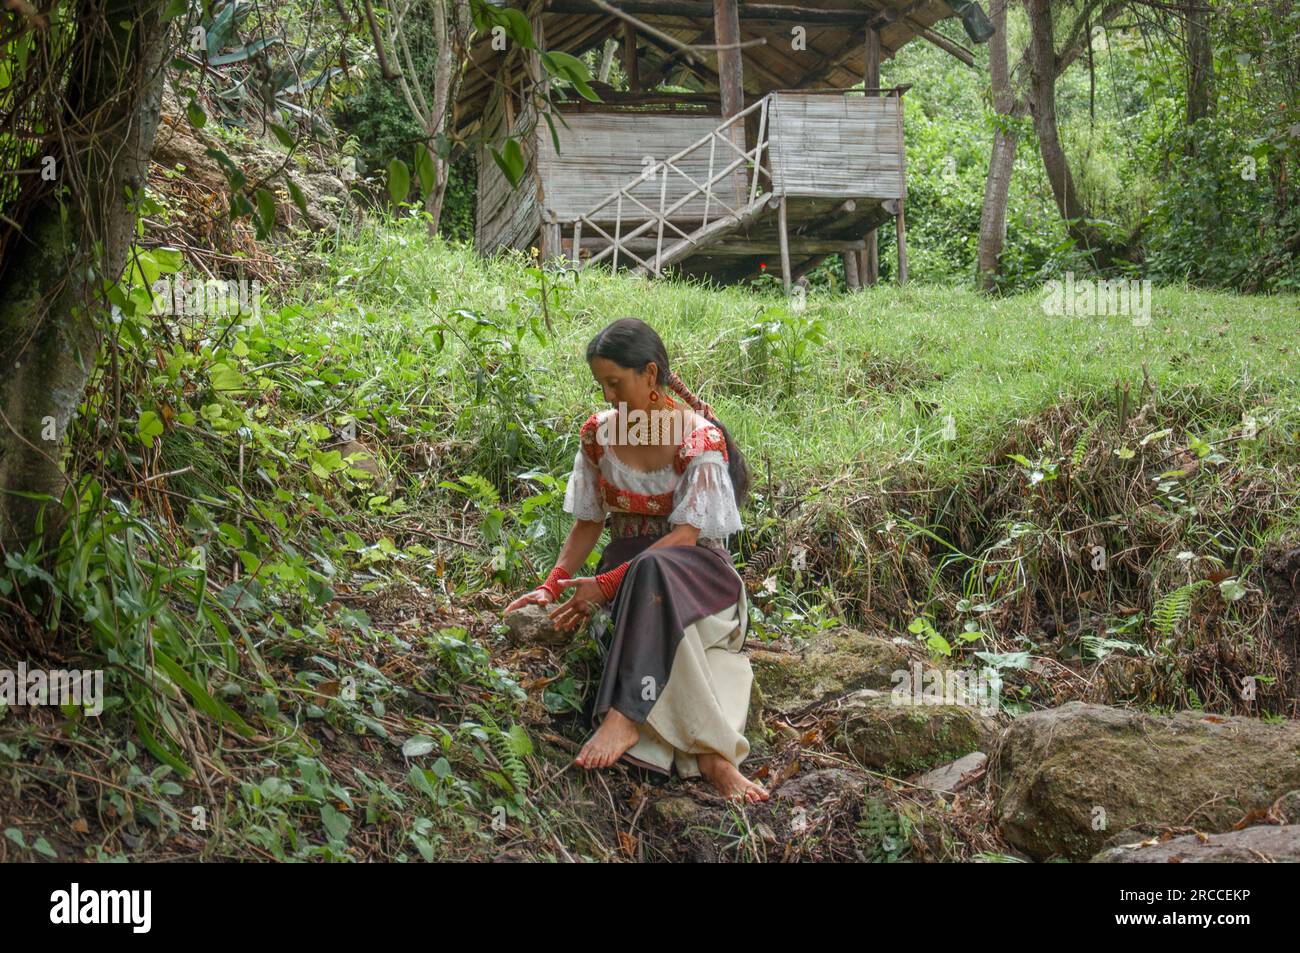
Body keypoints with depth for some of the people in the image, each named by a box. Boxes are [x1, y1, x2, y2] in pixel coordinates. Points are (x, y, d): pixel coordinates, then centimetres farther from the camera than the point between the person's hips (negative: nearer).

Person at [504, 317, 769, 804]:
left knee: (653, 569, -41)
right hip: (628, 567, 4)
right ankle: (710, 756, -44)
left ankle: (625, 717, -49)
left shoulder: (700, 437, -10)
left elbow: (686, 534, -17)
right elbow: (588, 522, 11)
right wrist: (552, 585, -4)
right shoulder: (598, 434, 5)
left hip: (695, 569, -4)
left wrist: (608, 583, -24)